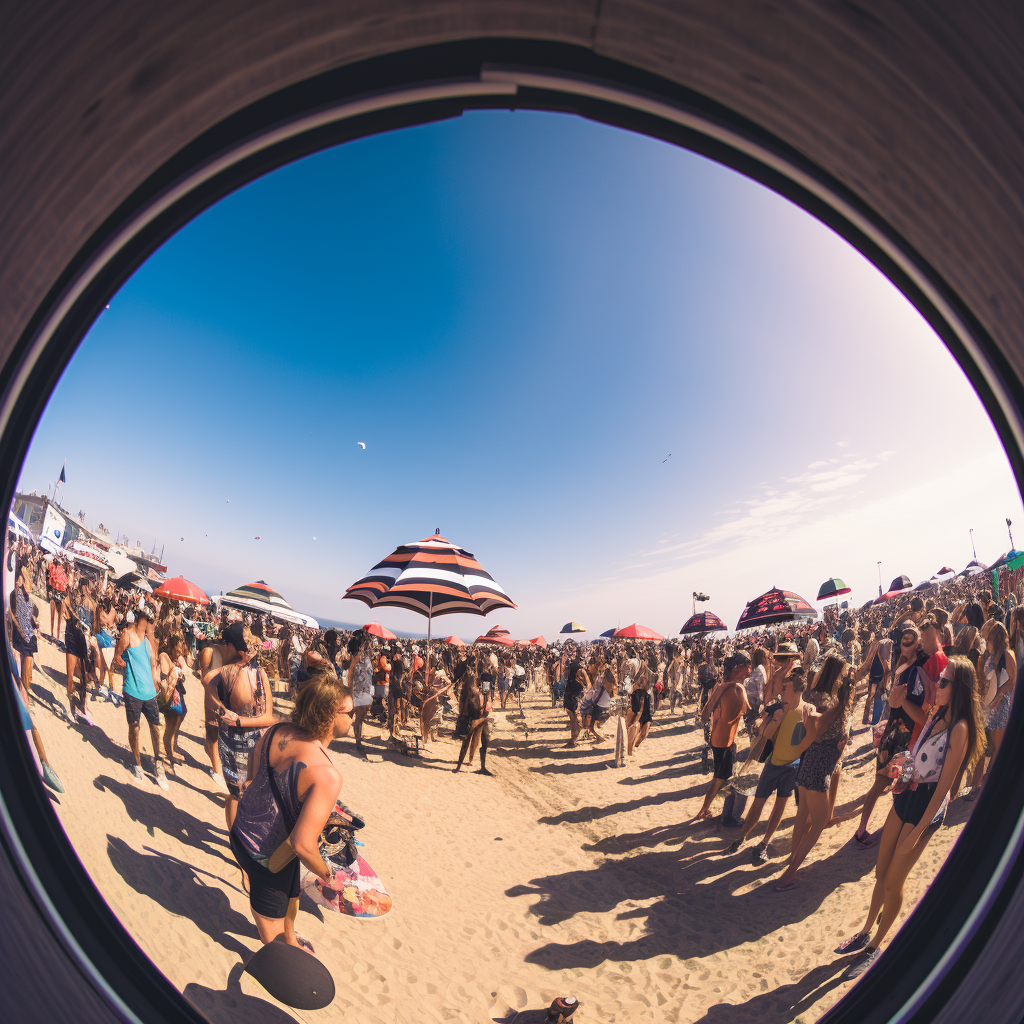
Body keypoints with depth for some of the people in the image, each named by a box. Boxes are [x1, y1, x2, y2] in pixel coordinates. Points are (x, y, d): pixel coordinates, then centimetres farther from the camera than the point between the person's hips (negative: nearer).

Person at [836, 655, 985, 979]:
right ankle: (866, 933, 34)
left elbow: (944, 786, -20)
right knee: (881, 872, 17)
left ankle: (874, 948, 24)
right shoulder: (935, 717, 4)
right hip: (906, 795, 7)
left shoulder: (959, 730, -21)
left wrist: (917, 832, -18)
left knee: (893, 881, 6)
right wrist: (903, 765, 0)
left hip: (928, 806, -7)